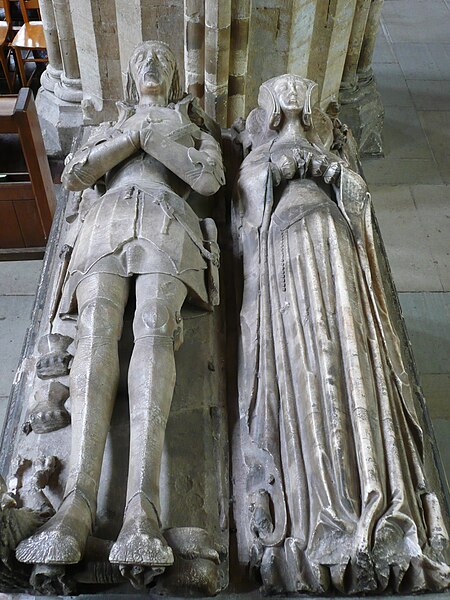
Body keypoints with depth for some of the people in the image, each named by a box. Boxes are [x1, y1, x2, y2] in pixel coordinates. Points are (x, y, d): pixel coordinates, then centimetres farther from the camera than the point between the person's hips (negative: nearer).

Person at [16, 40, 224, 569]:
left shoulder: (193, 127, 30)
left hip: (167, 224, -2)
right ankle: (77, 502, -42)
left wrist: (152, 134, 8)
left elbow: (209, 179, 8)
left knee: (154, 330, -31)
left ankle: (142, 508, -46)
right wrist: (131, 136, 8)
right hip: (107, 222, 2)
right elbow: (73, 176, 15)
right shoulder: (109, 127, 34)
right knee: (96, 331, -28)